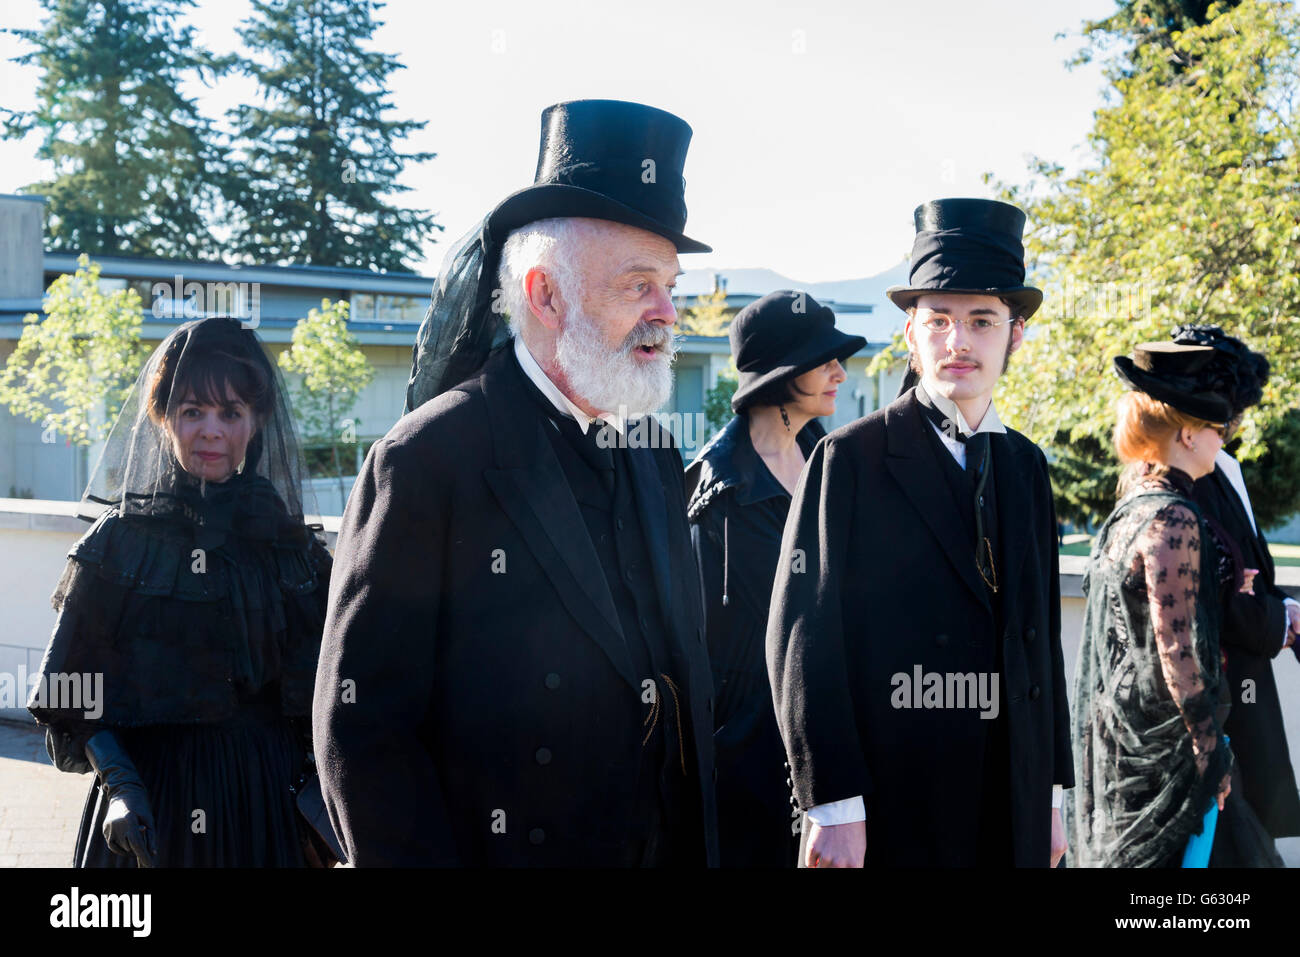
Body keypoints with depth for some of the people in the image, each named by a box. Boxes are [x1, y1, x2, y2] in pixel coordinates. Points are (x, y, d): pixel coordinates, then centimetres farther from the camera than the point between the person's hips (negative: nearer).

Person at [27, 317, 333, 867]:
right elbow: (78, 700, -4)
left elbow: (313, 698, 7)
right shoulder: (120, 538, -2)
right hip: (154, 797, -2)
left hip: (268, 797, 2)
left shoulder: (294, 547, 4)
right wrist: (120, 787, -18)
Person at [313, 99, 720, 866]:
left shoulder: (654, 452, 6)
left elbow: (686, 678, 11)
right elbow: (359, 724, -16)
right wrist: (423, 856, -18)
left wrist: (703, 843, 6)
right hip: (499, 844, -6)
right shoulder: (429, 459, -15)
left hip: (671, 846, 6)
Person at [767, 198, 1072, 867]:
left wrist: (1052, 792, 12)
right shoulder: (849, 459, -6)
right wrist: (833, 806, -15)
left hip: (1014, 807, 5)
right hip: (887, 807, -5)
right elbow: (802, 638, -11)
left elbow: (1041, 637, 14)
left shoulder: (1025, 466, 11)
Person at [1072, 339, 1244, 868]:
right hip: (1160, 742, -9)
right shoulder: (1173, 518, -19)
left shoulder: (1128, 510, 9)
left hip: (1117, 731, 9)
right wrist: (1211, 755, -13)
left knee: (1121, 851, 16)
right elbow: (1178, 650, -20)